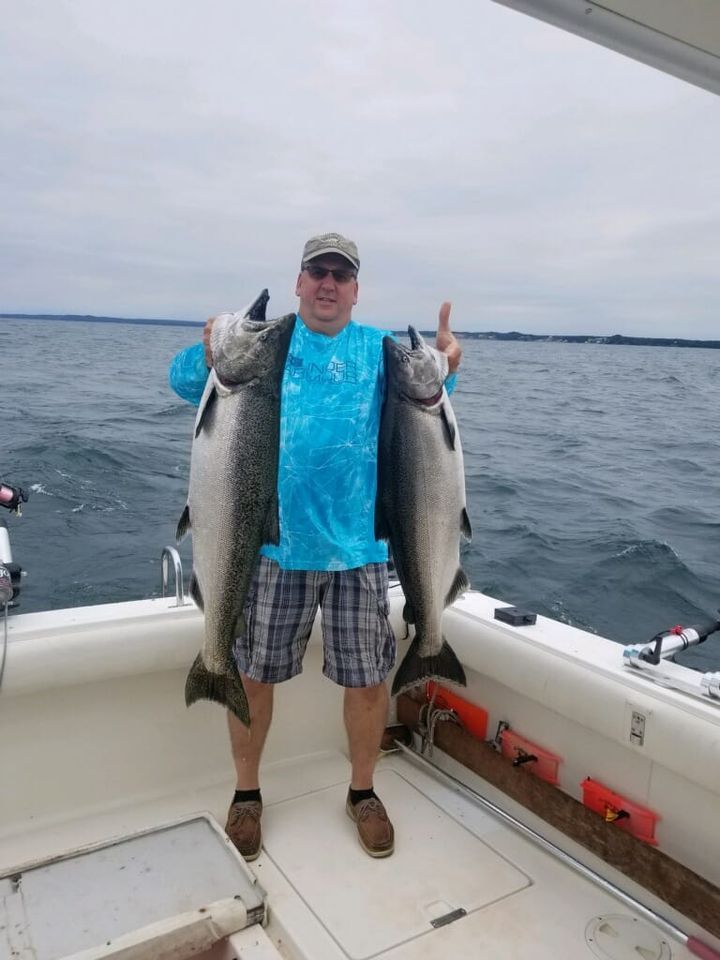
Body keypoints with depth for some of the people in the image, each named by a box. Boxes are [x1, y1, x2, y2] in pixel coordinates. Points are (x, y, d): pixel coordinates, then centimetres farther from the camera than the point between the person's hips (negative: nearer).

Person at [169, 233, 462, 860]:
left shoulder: (379, 350, 7)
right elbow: (184, 381, -6)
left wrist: (442, 366, -28)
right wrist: (210, 355, -27)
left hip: (358, 545, 1)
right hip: (273, 542, 0)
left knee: (368, 680, 9)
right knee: (252, 674, 10)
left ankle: (363, 792, 34)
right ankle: (247, 794, 34)